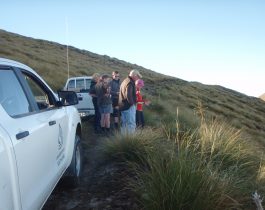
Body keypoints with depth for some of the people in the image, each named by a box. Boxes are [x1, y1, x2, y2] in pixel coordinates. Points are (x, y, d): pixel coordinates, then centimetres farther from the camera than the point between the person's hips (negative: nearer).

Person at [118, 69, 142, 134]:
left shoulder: (124, 81, 16)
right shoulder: (130, 83, -17)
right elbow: (128, 95, -27)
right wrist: (132, 103, -13)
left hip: (123, 106, 10)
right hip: (129, 107, -10)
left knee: (124, 124, 16)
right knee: (131, 124, -7)